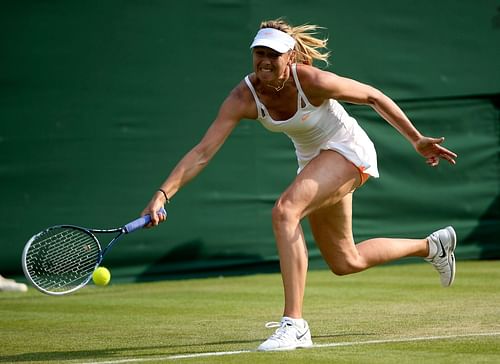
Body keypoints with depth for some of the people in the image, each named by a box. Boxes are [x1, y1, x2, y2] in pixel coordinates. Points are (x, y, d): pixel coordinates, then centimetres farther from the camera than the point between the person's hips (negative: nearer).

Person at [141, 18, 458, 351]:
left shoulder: (312, 81, -29)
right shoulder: (244, 97, -20)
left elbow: (373, 96, -14)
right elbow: (203, 152, -23)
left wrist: (417, 140, -8)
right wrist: (163, 194, -36)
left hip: (348, 149, -7)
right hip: (314, 159, 7)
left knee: (285, 211, -32)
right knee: (345, 263, 18)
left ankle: (293, 325, -31)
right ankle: (432, 246, 45)